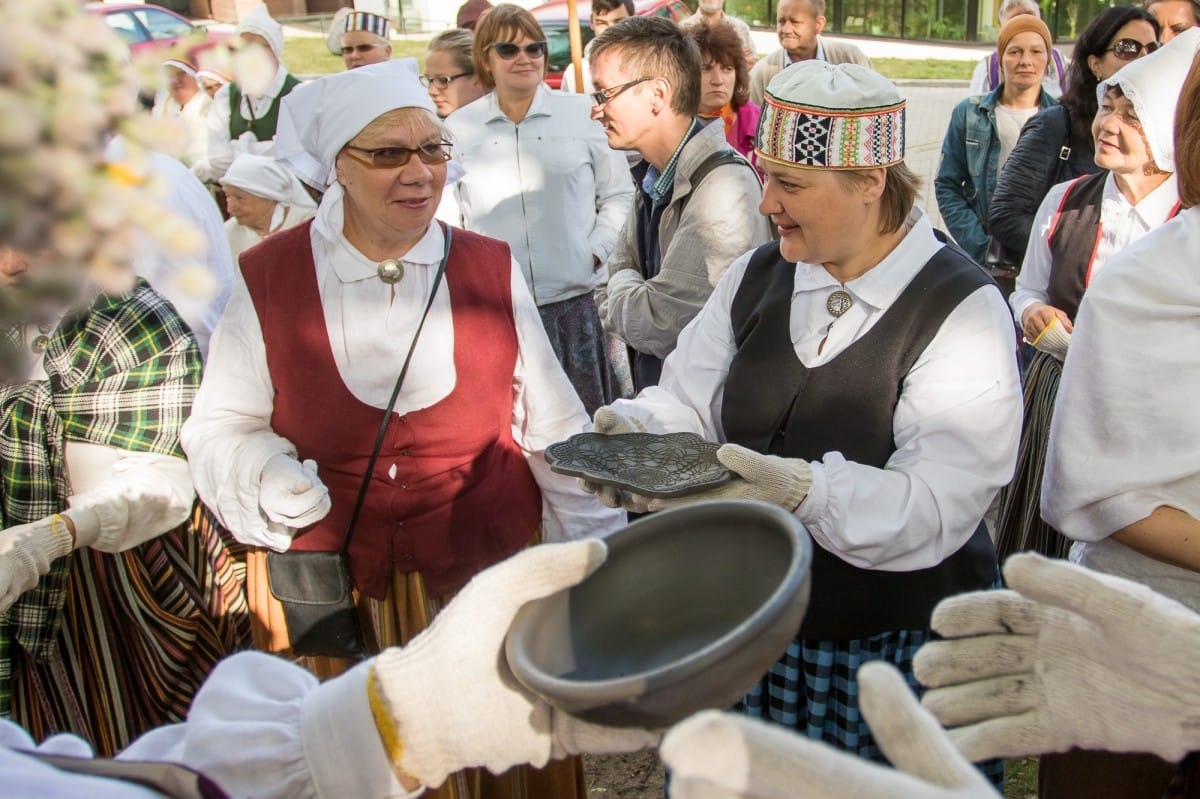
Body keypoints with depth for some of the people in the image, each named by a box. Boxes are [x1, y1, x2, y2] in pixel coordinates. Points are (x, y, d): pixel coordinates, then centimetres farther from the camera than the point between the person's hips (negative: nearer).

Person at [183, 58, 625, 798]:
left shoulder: (492, 269, -1)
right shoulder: (268, 278, -4)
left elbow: (552, 426, 2)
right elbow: (221, 427, 2)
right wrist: (276, 488, -18)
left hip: (490, 577, 1)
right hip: (329, 598, 0)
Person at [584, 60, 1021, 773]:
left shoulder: (964, 310, -14)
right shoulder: (756, 276, 4)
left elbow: (937, 506, -22)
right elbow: (687, 406, 4)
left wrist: (804, 490, -37)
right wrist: (638, 433, -18)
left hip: (899, 648, -4)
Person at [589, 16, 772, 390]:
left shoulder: (723, 191, -25)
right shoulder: (653, 178, 2)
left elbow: (657, 326, -26)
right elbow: (610, 289, 9)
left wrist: (622, 287, -7)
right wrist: (631, 297, -12)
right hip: (656, 385, 7)